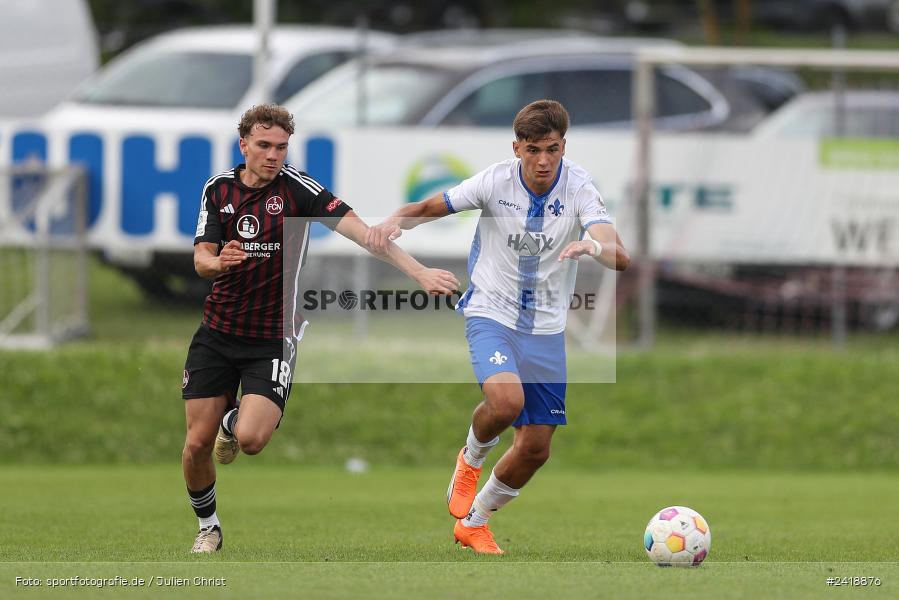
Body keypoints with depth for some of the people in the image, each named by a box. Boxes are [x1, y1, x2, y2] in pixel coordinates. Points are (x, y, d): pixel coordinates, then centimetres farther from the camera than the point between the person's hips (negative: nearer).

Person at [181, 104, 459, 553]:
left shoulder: (297, 188, -12)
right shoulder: (218, 189, 1)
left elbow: (360, 231, -19)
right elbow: (201, 259, -2)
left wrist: (419, 273, -29)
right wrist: (218, 262, -28)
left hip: (272, 339, -3)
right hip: (217, 332, 3)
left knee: (251, 440, -21)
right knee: (197, 444, -2)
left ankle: (234, 421, 17)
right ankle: (208, 526, 25)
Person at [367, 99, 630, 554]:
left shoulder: (579, 189, -14)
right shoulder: (496, 181, -13)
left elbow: (620, 258, -26)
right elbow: (429, 208, 0)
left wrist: (595, 246, -50)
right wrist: (393, 222, -22)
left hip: (546, 329, 2)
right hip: (491, 314, -2)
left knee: (535, 449, 5)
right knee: (506, 399, -32)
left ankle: (473, 521, 30)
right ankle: (470, 459, 3)